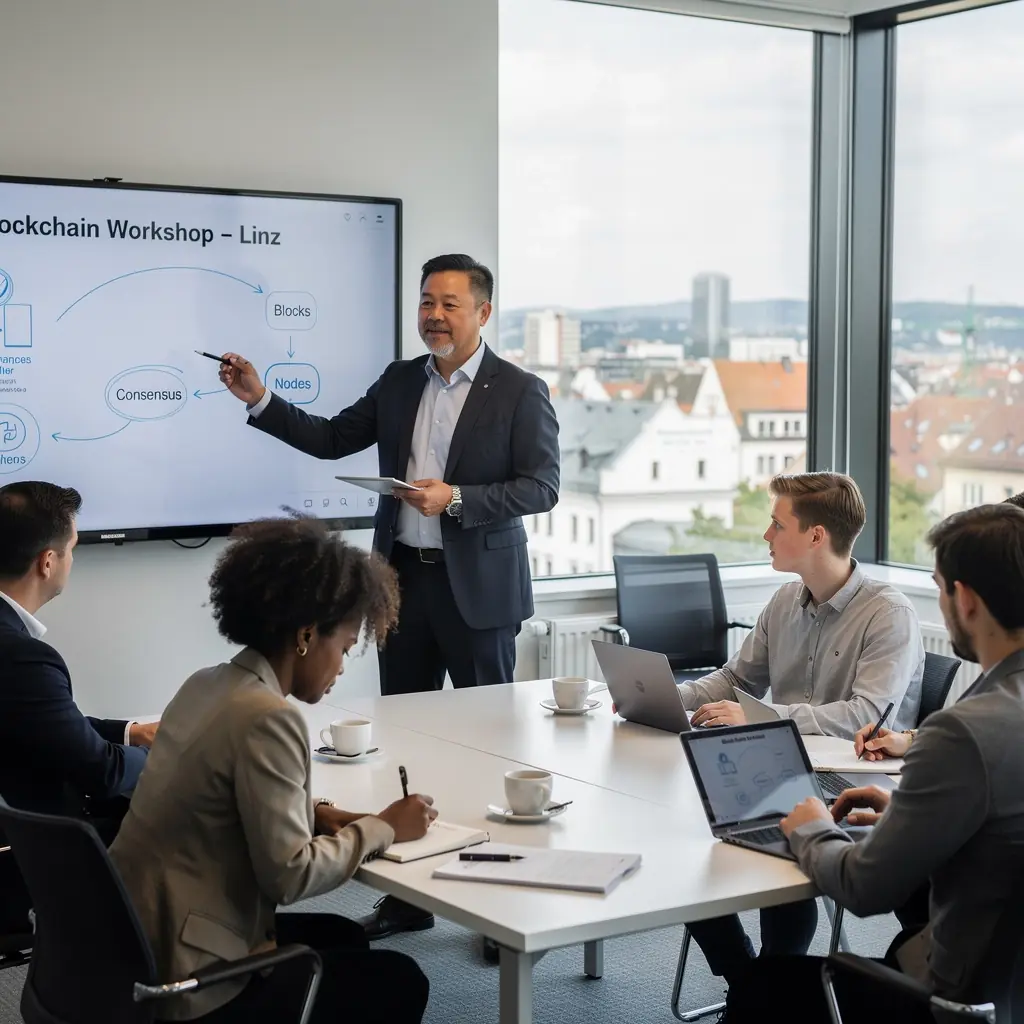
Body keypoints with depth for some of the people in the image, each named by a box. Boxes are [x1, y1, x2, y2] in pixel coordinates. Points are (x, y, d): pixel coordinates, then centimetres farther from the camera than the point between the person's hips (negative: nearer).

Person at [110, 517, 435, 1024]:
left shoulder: (206, 686, 6)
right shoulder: (266, 717, -22)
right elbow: (288, 875, -22)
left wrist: (312, 815, 2)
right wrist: (382, 828, -8)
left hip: (138, 950, 9)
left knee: (342, 937, 26)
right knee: (399, 982, 6)